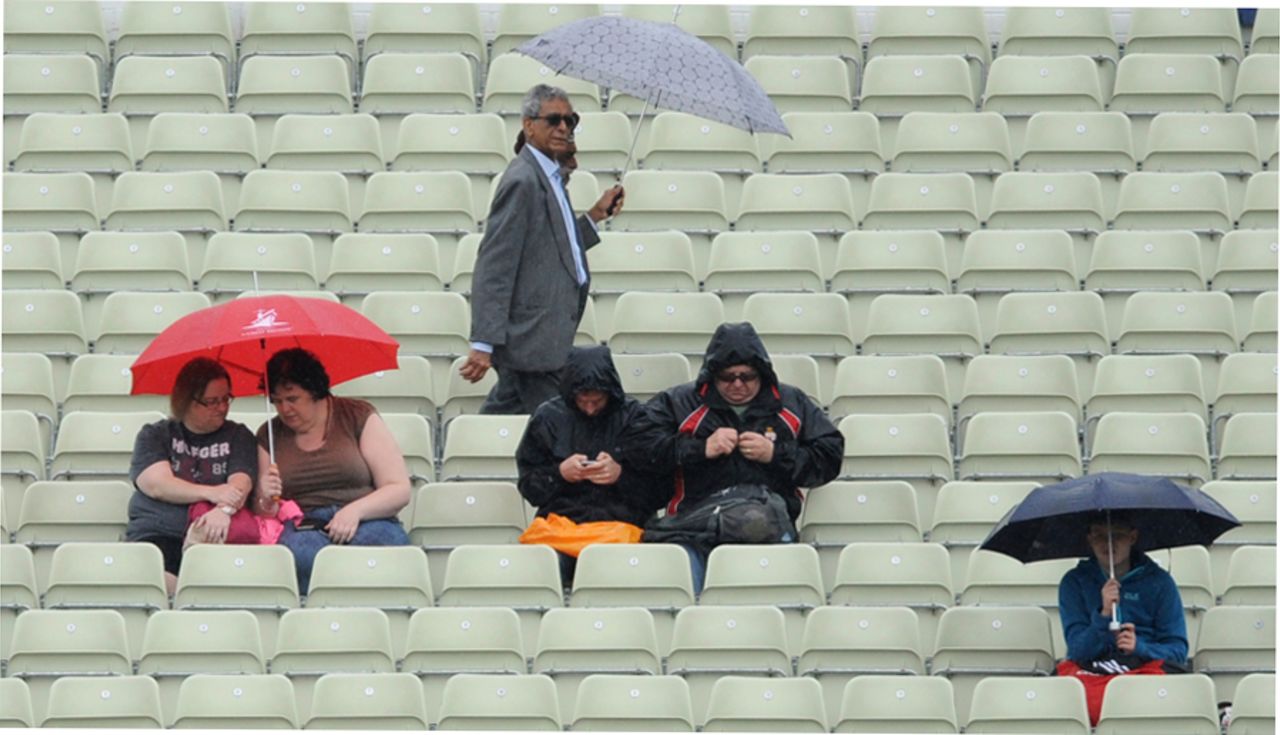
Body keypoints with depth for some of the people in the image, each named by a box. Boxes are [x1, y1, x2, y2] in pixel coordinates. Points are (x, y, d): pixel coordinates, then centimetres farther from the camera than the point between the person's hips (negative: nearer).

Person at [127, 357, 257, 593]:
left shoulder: (238, 436, 19)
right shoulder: (154, 435, 17)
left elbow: (240, 483, 1)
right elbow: (156, 485, -1)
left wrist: (225, 510, -24)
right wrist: (210, 493, -16)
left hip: (212, 538, 1)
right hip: (157, 536, -1)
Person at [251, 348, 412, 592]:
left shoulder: (358, 417, 9)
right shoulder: (269, 435, 19)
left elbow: (400, 490, 3)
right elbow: (264, 514, 18)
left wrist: (356, 510, -15)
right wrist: (266, 500, -6)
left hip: (366, 523, -1)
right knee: (299, 551, -39)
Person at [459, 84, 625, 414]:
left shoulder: (549, 177, 16)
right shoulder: (522, 181, -14)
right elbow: (493, 267, -18)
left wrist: (595, 216, 15)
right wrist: (483, 344, -22)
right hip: (534, 339, -10)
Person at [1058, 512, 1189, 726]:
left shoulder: (1158, 581, 9)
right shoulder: (1074, 582, 11)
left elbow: (1178, 650, 6)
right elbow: (1078, 650, 1)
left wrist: (1139, 647, -14)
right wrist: (1103, 614, -15)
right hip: (1090, 671, 1)